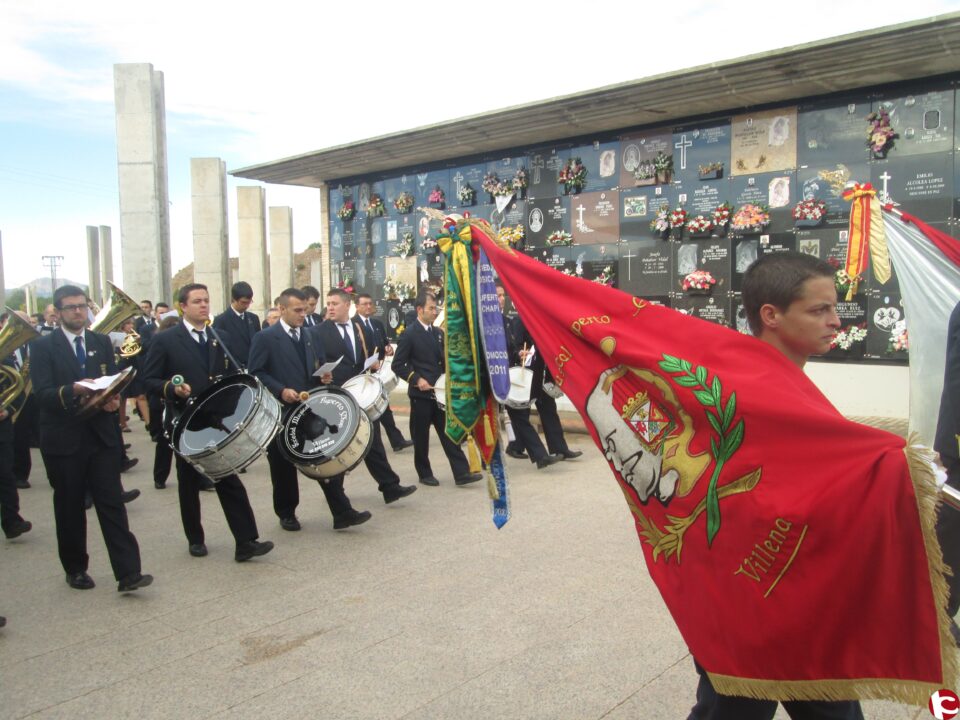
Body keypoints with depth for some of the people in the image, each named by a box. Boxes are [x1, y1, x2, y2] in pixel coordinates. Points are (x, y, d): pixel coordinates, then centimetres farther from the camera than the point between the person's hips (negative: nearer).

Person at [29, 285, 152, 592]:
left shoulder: (102, 342, 10)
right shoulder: (43, 347, -2)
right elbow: (42, 393, -12)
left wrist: (114, 399, -14)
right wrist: (73, 390, -30)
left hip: (102, 435, 2)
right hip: (63, 439, -2)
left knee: (112, 504, -2)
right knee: (69, 507, 10)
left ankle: (128, 573, -4)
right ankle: (75, 569, 26)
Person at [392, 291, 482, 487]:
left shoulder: (438, 333, 11)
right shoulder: (409, 334, -8)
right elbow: (398, 365, -9)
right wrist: (416, 379, -18)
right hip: (421, 394, -5)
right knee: (421, 436, 6)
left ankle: (461, 473, 1)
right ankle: (425, 474, 20)